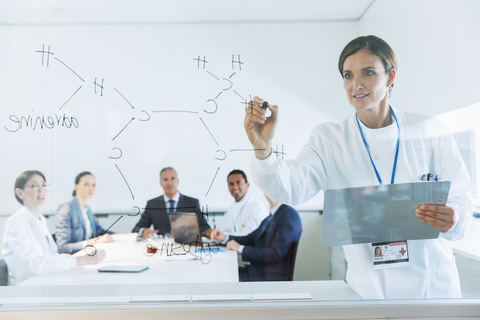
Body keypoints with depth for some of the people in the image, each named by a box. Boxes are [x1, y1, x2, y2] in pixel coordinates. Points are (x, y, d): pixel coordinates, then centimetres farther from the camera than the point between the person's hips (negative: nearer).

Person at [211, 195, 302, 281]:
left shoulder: (289, 214, -15)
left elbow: (276, 254, -22)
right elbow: (250, 239, 19)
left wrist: (240, 248, -16)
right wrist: (225, 238, 3)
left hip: (272, 276, -9)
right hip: (257, 271, 9)